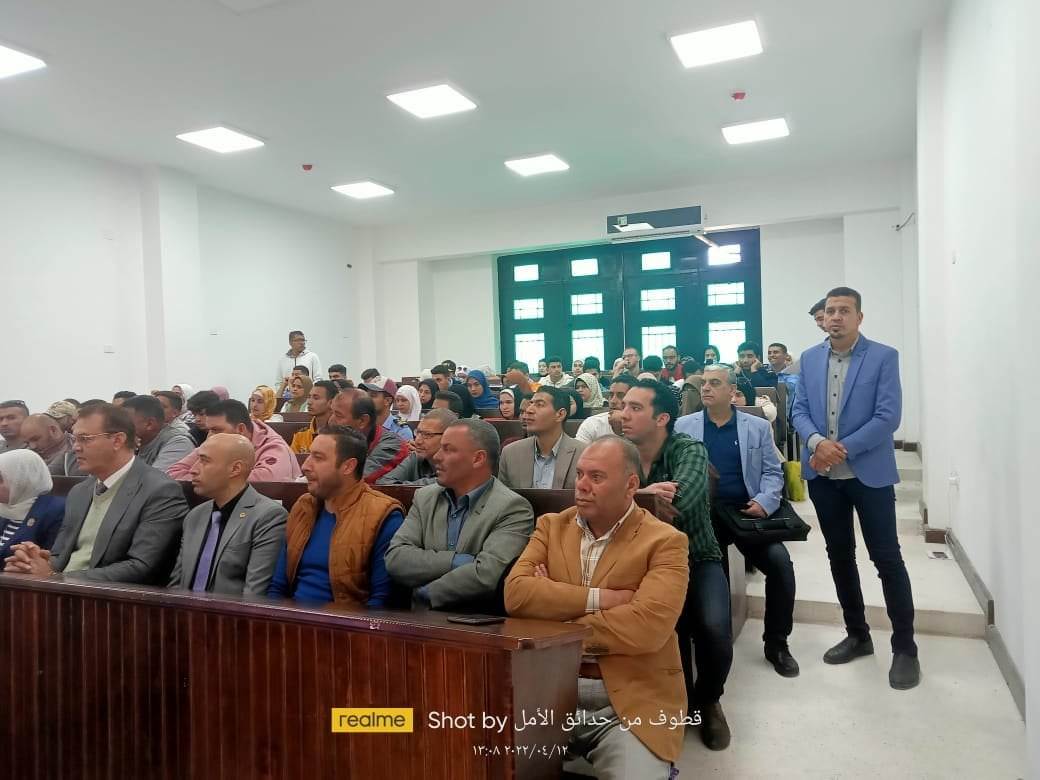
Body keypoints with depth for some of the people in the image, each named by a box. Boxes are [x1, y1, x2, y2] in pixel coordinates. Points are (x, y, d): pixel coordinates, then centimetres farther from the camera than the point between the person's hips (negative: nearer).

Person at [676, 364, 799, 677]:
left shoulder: (758, 427, 11)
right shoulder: (683, 426, 9)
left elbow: (772, 472, 7)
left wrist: (764, 502, -11)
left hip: (746, 511, 1)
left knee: (780, 563, -19)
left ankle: (776, 643, 3)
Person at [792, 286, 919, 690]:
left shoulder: (883, 357, -5)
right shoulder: (809, 358, 8)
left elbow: (888, 417, -13)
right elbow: (798, 410, 5)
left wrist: (842, 449, -18)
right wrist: (817, 441, -14)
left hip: (869, 473, -4)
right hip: (823, 475, 4)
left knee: (887, 557, 1)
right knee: (839, 556, 12)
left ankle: (905, 648, 14)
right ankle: (857, 634, 28)